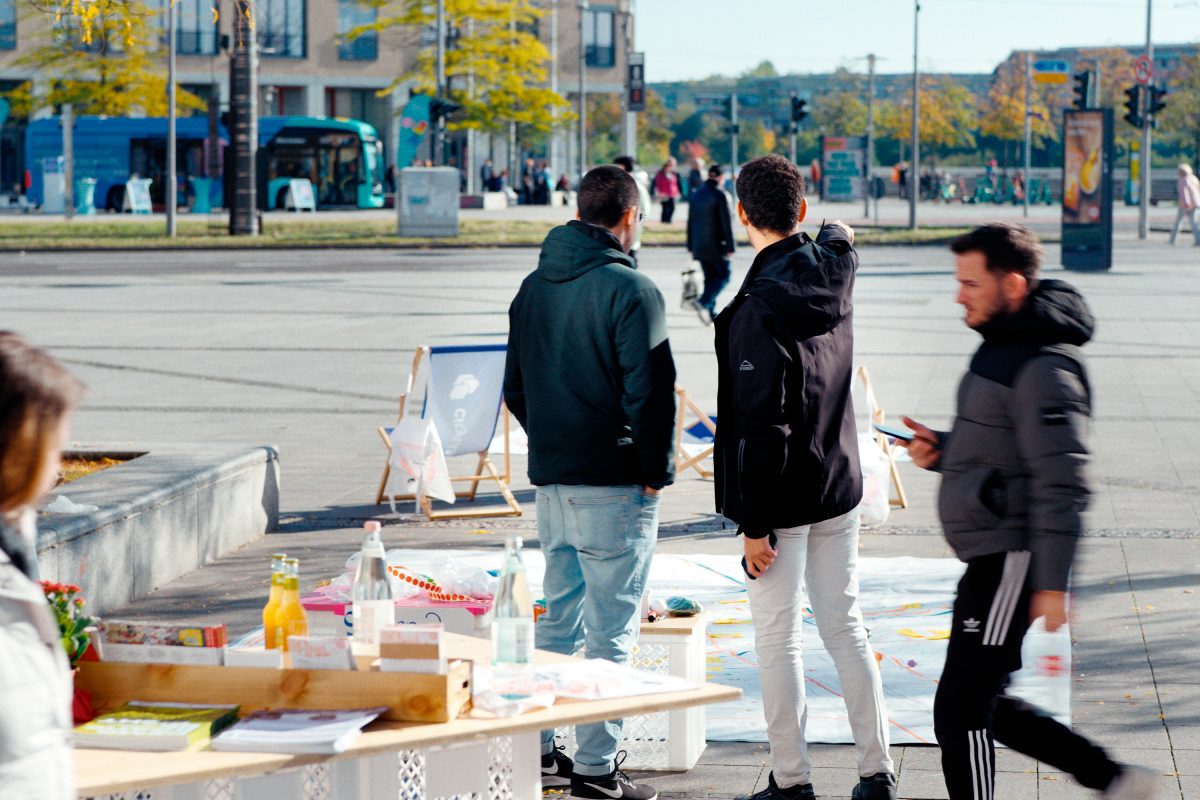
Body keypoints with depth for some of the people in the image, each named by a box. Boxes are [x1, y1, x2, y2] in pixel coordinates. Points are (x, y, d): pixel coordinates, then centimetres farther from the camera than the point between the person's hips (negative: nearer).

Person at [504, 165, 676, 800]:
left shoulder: (533, 288, 9)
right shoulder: (630, 291, -14)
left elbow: (515, 386, 16)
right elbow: (649, 392, -17)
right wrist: (657, 472, -7)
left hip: (551, 480, 7)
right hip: (615, 485, -7)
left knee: (559, 617, 17)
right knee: (611, 630, -1)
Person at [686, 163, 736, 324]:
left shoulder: (696, 195, 9)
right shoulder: (719, 195, -11)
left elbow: (690, 222, 12)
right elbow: (726, 222, -13)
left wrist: (691, 246, 18)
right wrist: (730, 247, -11)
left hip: (700, 245, 6)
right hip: (716, 245, -6)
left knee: (710, 278, 13)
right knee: (723, 276, 1)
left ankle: (710, 312, 9)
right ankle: (704, 302, -19)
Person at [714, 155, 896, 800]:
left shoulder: (759, 308, -20)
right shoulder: (833, 273, 0)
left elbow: (761, 426, -22)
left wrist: (755, 523, -18)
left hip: (784, 500, -7)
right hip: (840, 485, 7)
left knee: (777, 638, 2)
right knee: (845, 628, 13)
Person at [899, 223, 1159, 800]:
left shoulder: (1043, 367, -18)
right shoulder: (1004, 347, 14)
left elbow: (1061, 482, -23)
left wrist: (1052, 583, -26)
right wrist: (942, 452, 6)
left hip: (1013, 558, -11)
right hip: (990, 558, 11)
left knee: (959, 713, -8)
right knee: (983, 706, 16)